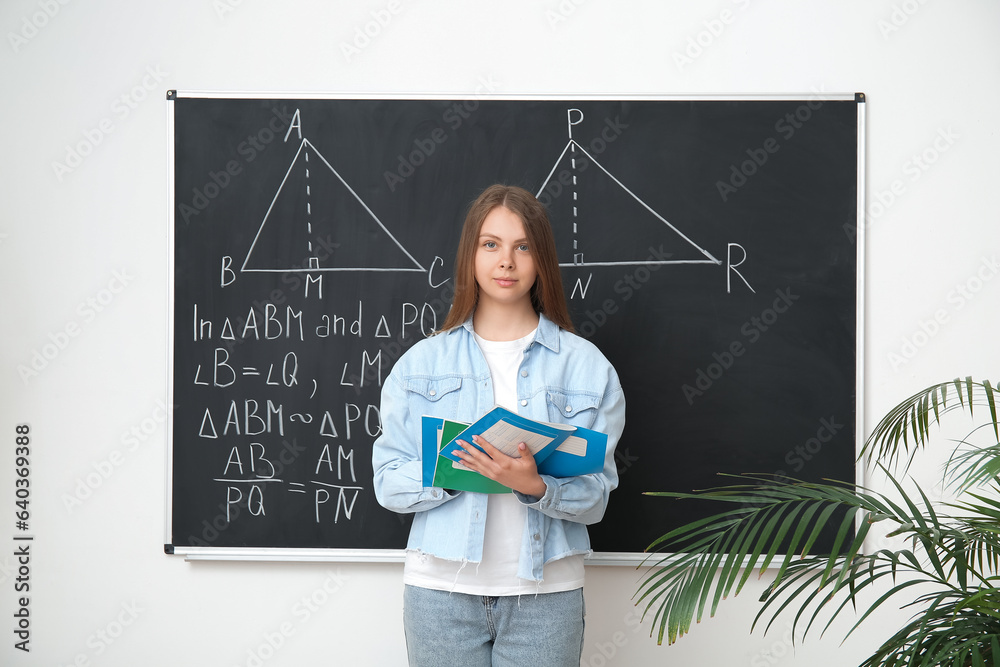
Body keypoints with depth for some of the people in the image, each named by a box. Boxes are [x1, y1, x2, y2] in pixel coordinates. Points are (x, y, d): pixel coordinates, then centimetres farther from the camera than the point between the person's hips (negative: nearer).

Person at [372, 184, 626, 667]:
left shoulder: (586, 366, 3)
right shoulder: (422, 363, 6)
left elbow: (595, 496, -2)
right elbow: (389, 482, 0)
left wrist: (536, 486, -21)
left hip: (545, 592, 0)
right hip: (441, 589, 1)